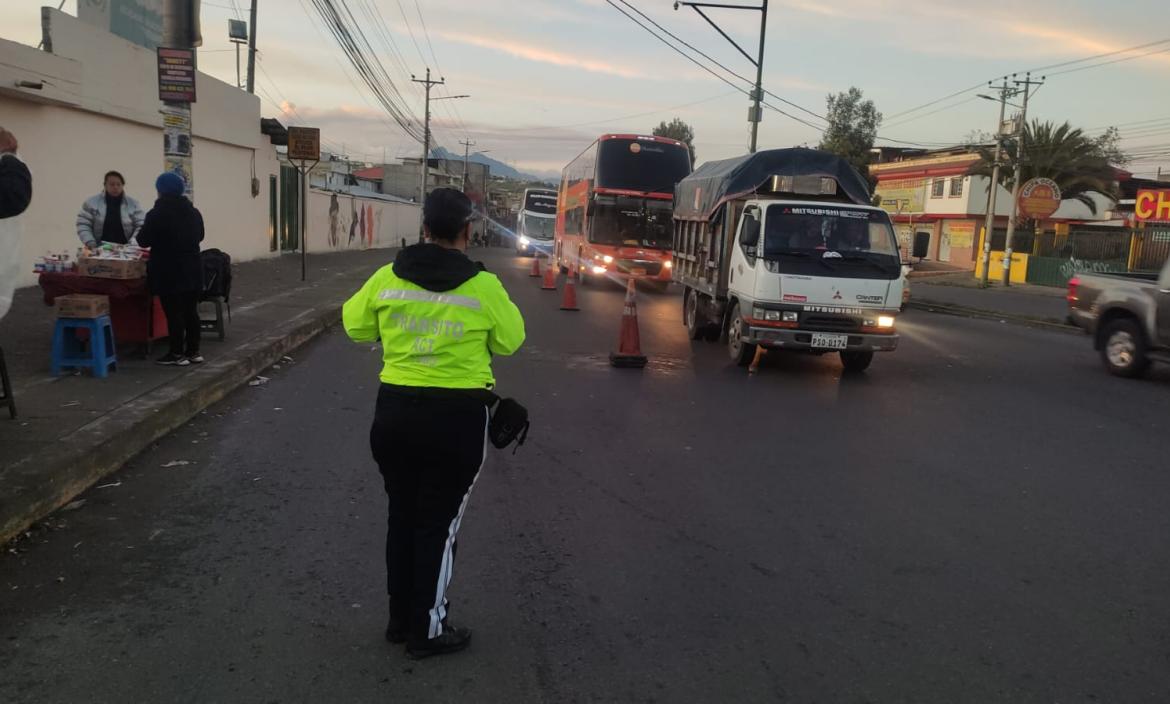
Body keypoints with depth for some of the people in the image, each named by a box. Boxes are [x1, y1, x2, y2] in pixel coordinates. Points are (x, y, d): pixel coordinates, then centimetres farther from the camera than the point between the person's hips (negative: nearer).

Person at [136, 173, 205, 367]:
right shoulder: (194, 212, 9)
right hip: (192, 270, 6)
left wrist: (160, 240, 12)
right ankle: (193, 351, 14)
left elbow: (143, 241, -7)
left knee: (173, 313, -2)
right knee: (191, 311, 10)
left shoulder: (157, 214, -12)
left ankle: (177, 354, 1)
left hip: (168, 273, -6)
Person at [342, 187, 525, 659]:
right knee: (439, 523, 10)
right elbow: (509, 341, 1)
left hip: (395, 410, 4)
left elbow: (355, 326, 10)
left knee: (401, 516, 19)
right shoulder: (484, 286, -12)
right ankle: (427, 631, 21)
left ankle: (400, 619, 32)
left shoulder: (387, 278, -3)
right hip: (457, 417, -3)